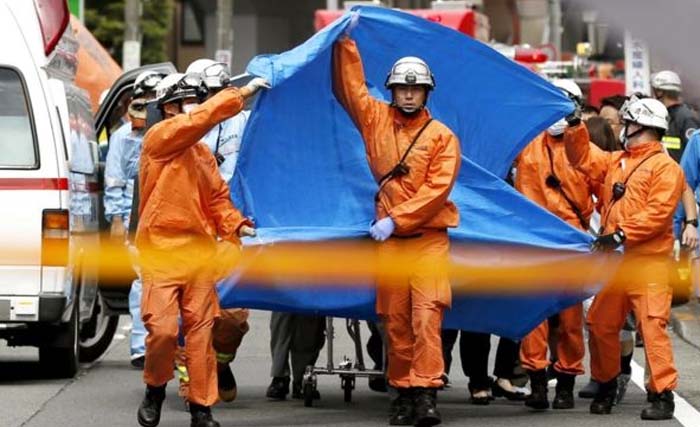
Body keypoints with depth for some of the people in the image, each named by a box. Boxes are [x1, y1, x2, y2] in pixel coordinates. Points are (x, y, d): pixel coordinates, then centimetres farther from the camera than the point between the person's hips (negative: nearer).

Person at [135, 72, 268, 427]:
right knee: (162, 329, -12)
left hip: (199, 252, 6)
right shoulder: (159, 137, -4)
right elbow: (202, 119, -17)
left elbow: (217, 197, 16)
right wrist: (241, 94, -16)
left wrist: (235, 225, -1)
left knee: (200, 331, 3)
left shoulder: (202, 153, 17)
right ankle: (154, 390, 13)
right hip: (161, 251, -6)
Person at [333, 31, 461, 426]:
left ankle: (426, 393, -19)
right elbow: (350, 85, 13)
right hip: (389, 239, 4)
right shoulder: (376, 119, 12)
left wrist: (396, 219, -14)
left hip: (429, 238, -3)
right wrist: (345, 43, 6)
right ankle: (403, 392, 10)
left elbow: (437, 189, -9)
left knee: (426, 313, -15)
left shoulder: (442, 137, 0)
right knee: (396, 319, 4)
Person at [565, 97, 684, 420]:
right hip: (613, 260, 8)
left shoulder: (665, 167, -7)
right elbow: (584, 159, 24)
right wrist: (575, 127, 12)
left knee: (652, 324, -13)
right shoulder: (616, 161, 19)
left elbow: (658, 212, -16)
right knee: (600, 323, 11)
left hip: (647, 260, -8)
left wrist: (622, 234, -21)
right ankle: (605, 386, 27)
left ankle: (662, 394, -12)